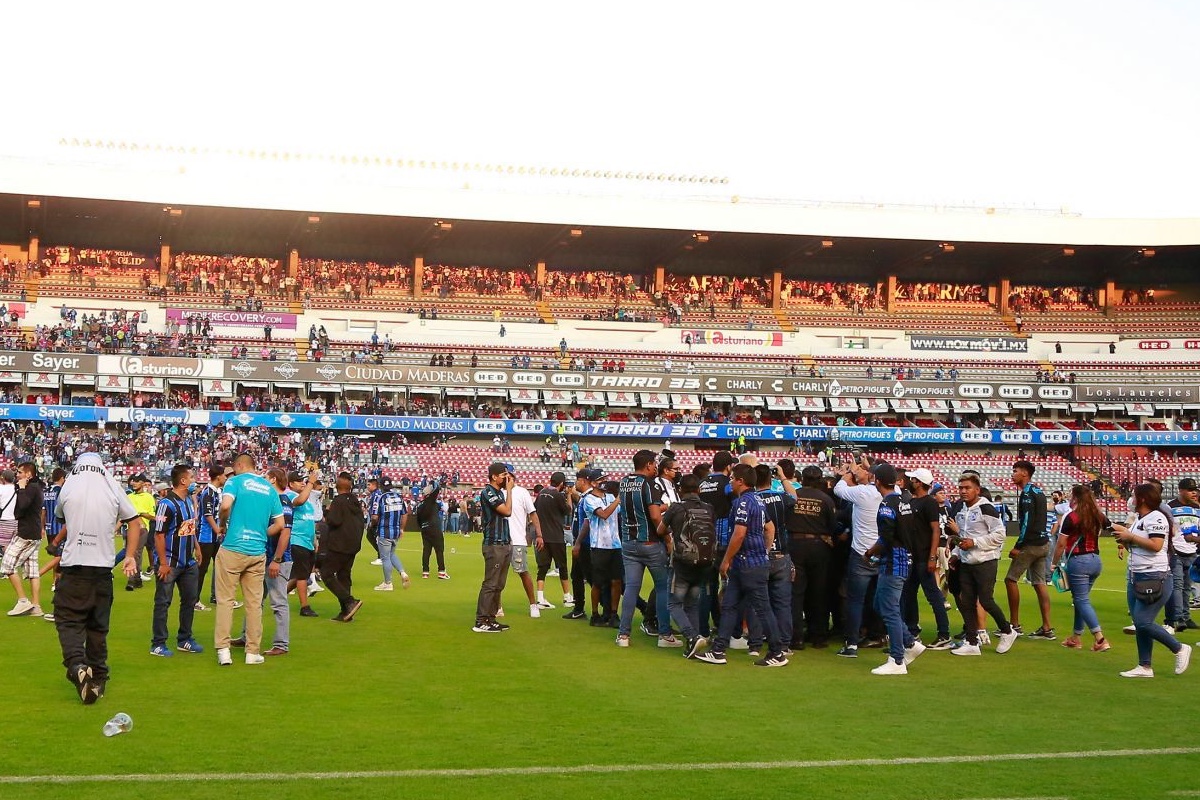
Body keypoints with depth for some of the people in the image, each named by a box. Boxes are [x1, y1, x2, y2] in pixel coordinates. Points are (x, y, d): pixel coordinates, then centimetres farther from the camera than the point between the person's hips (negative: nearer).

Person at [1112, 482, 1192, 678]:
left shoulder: (1157, 518, -12)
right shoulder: (1138, 520, 16)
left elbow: (1156, 545, -24)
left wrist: (1129, 537, -17)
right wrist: (1123, 539, 4)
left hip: (1154, 578, -10)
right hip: (1136, 577, 10)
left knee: (1143, 622, -13)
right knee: (1139, 624, 8)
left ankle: (1180, 649, 5)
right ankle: (1144, 667, 13)